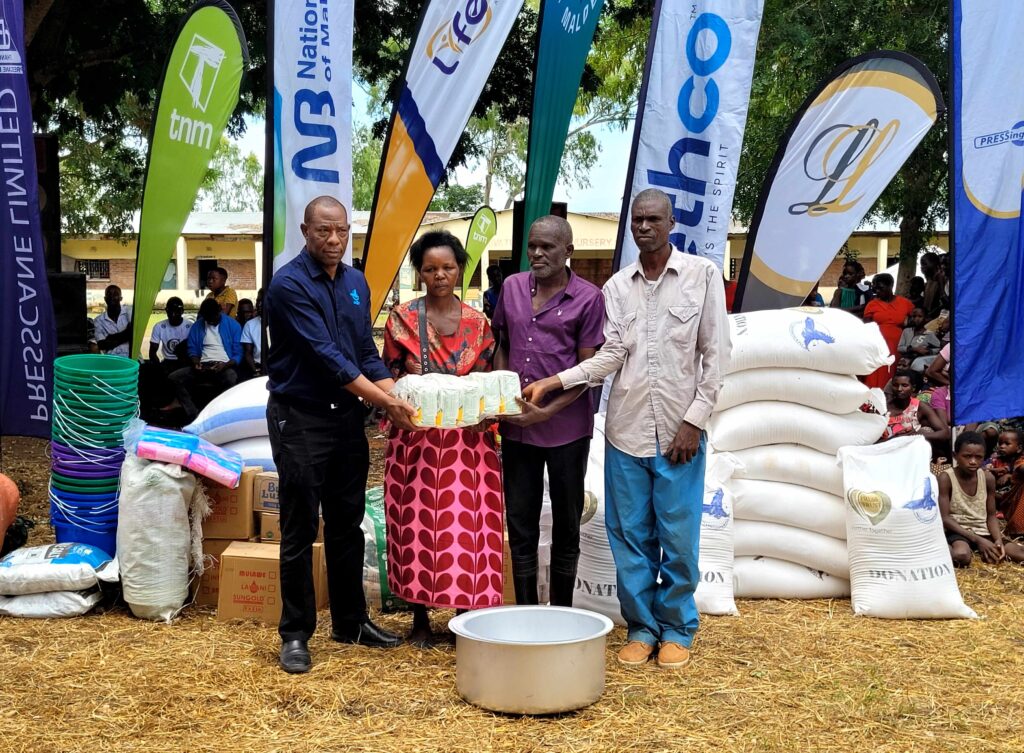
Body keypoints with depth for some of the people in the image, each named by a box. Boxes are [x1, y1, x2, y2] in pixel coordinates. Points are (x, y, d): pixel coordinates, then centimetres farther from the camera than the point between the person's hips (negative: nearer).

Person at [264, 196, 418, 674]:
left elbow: (366, 352, 10)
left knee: (347, 524, 14)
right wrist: (385, 402, -22)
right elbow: (325, 356, -21)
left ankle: (351, 621, 27)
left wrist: (397, 395, -7)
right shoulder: (289, 284, -14)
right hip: (300, 419, -6)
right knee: (301, 530, 1)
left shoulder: (356, 282, 8)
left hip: (347, 416, 6)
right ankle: (295, 633, 12)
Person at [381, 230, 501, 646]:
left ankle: (468, 614, 13)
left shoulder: (477, 322, 8)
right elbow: (388, 374, 5)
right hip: (416, 436, -1)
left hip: (467, 437, 2)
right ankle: (420, 619, 15)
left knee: (467, 524, 1)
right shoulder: (403, 317, 3)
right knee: (417, 522, 2)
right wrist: (407, 376, -15)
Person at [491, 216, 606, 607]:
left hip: (566, 428, -4)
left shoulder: (588, 298, -7)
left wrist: (548, 411, -16)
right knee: (520, 526, 10)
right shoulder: (512, 287, 7)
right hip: (516, 428, 4)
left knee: (566, 526, 9)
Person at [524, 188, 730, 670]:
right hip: (626, 430, 3)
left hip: (679, 432, -2)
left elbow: (716, 356, -1)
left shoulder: (702, 275, 0)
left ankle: (677, 629, 20)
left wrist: (694, 419, -7)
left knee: (678, 537, 4)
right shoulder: (617, 286, 8)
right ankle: (641, 627, 21)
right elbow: (611, 356, 0)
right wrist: (553, 382, -13)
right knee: (630, 535, 7)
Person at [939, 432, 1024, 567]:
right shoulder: (946, 478, -13)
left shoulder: (988, 478, 1)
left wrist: (998, 540, -13)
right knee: (961, 556, -36)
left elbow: (991, 516, 8)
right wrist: (977, 540, -21)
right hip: (957, 532, -3)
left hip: (983, 532, 3)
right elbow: (944, 518, -15)